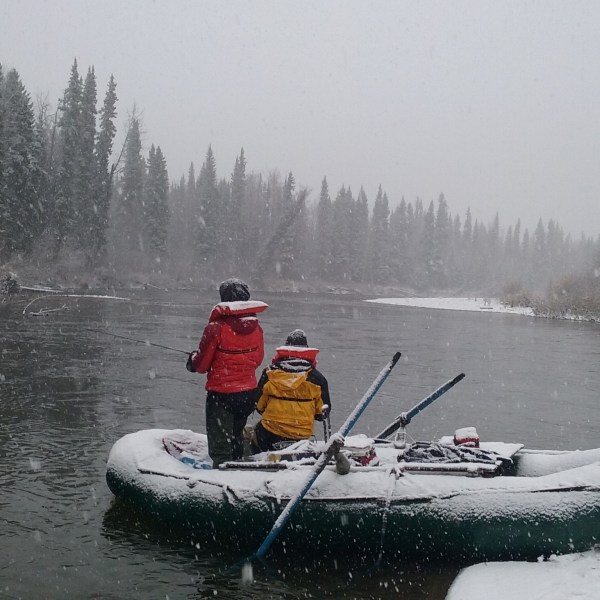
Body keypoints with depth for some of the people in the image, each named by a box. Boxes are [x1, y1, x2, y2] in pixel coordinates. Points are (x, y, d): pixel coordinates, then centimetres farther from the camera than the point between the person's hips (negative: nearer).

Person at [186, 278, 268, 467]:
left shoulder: (216, 328, -19)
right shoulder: (256, 327, -3)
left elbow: (201, 365, -12)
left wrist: (192, 361, 10)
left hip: (222, 394, -6)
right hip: (249, 393, 6)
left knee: (220, 446, 3)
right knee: (236, 437, 27)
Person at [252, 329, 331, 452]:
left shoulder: (270, 373, -5)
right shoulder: (317, 378, -4)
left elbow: (259, 405, 3)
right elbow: (322, 411, 3)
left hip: (271, 431, -1)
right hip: (303, 434, 1)